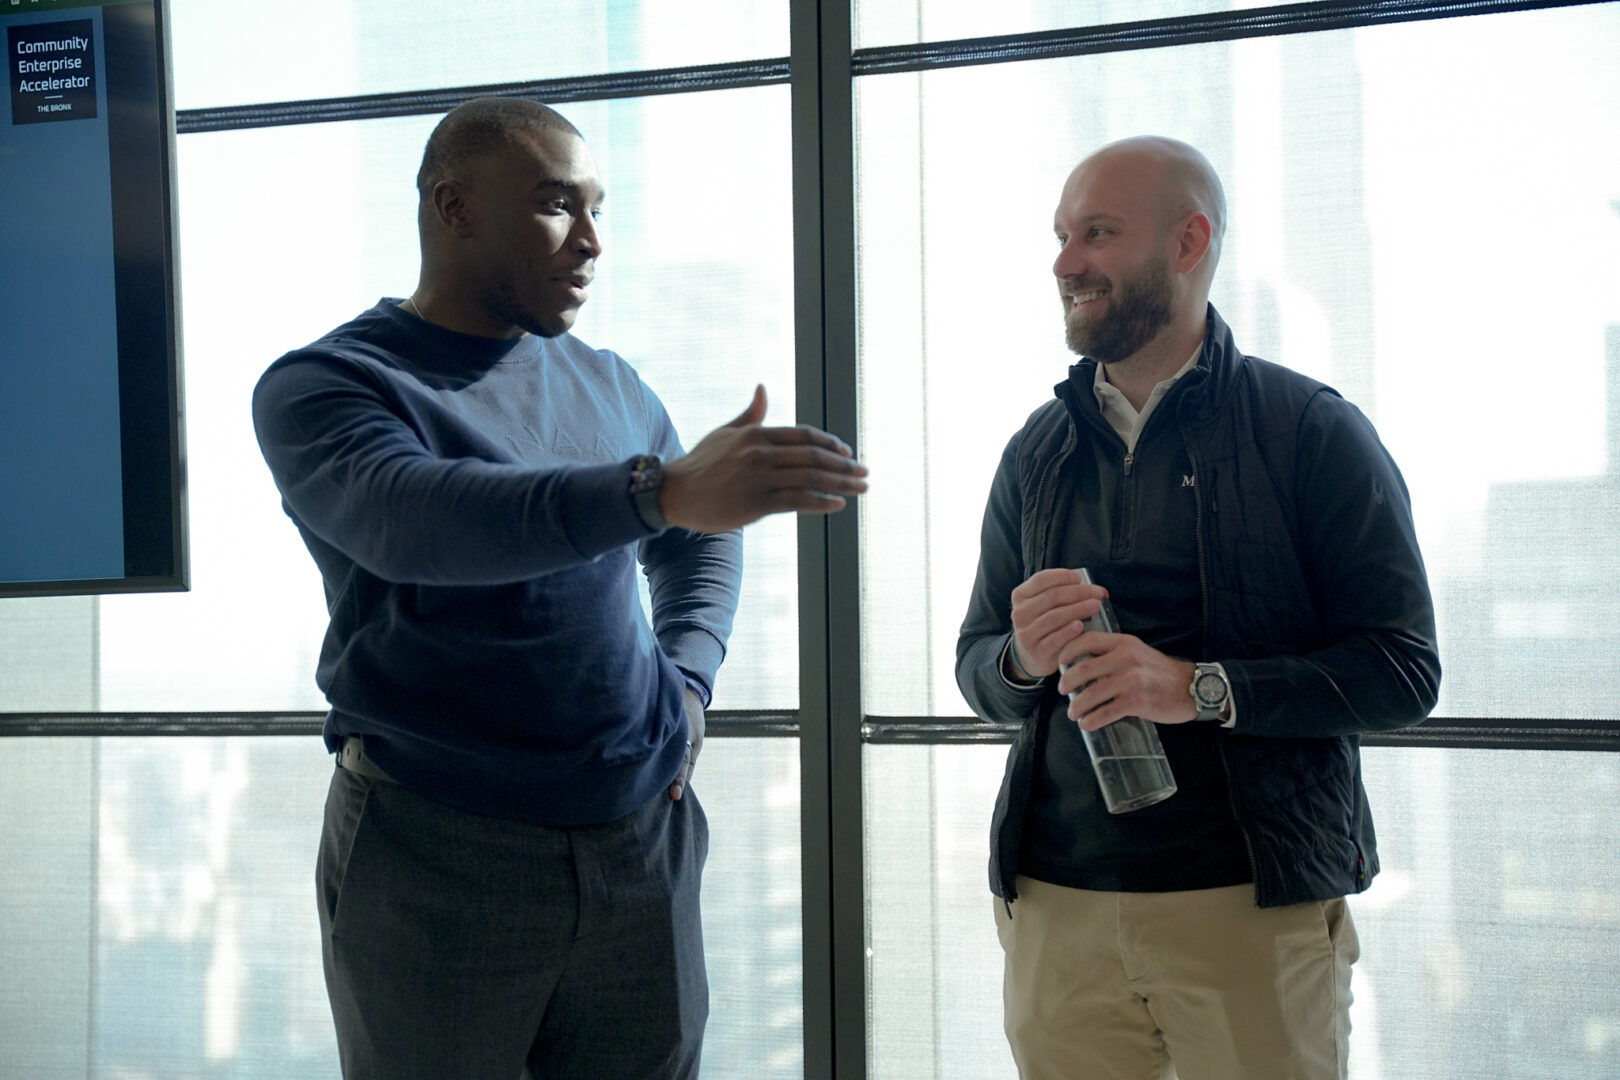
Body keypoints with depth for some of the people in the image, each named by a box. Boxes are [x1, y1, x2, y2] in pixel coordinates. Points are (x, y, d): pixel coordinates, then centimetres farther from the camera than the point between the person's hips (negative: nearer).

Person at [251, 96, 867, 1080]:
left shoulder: (610, 388, 12)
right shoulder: (325, 385, -7)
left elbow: (701, 542, 27)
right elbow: (414, 517, -28)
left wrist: (685, 682, 5)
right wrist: (663, 488, -40)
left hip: (639, 840, 5)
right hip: (433, 853, -5)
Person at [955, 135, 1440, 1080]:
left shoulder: (1312, 433, -3)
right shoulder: (1038, 452, 12)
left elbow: (1404, 672, -8)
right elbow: (977, 667, 17)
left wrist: (1202, 688, -21)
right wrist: (1023, 661, -8)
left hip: (1253, 905, -4)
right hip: (1057, 908, 4)